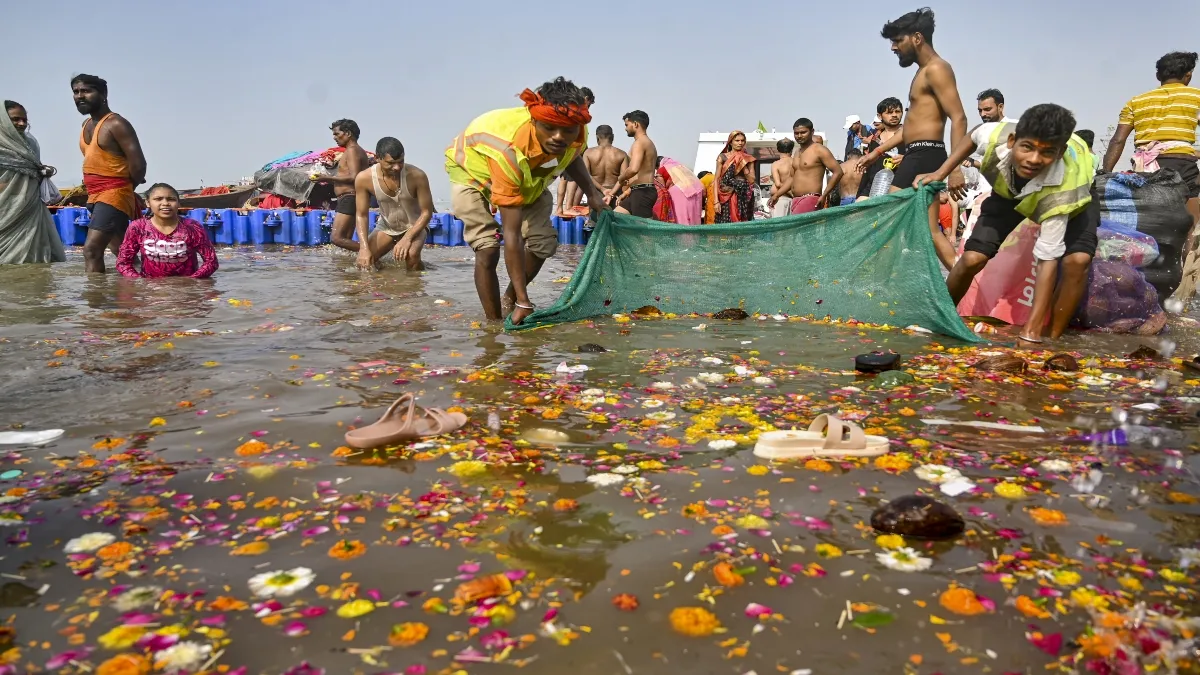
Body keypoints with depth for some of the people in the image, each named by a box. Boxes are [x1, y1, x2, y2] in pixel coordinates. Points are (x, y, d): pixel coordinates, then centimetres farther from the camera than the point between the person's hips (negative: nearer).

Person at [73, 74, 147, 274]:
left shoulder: (116, 124, -14)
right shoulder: (86, 124, 13)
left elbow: (138, 164, -19)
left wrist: (125, 188, -2)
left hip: (114, 195, -9)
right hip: (96, 196, 9)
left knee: (91, 249, -18)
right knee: (120, 248, 20)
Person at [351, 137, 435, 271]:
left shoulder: (417, 176, -27)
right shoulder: (364, 178, -20)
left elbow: (427, 212, -19)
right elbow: (361, 215, -12)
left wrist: (407, 238, -30)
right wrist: (364, 248, -25)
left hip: (414, 226, -3)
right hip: (385, 227, 3)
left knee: (412, 255, -32)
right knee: (363, 262, -8)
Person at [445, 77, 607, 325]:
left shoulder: (577, 135, -28)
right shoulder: (509, 150, -47)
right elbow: (512, 234, -44)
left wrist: (592, 194, -9)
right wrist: (524, 302, -43)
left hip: (528, 177, 6)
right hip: (472, 170, -6)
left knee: (544, 243, -3)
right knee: (488, 248, -22)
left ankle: (510, 298, 21)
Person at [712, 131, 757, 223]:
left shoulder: (748, 159, 10)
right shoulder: (723, 157, 3)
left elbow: (752, 181, 5)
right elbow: (716, 180, -1)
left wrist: (744, 166, -5)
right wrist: (716, 201, -10)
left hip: (744, 197, 2)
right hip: (726, 197, -2)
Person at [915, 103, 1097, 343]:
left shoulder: (1062, 189, -45)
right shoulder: (996, 137, -39)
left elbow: (1048, 260, -41)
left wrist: (1031, 331, -45)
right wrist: (941, 173, -12)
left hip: (1075, 193, -2)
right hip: (1010, 189, 3)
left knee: (1077, 260, -28)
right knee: (972, 258, -10)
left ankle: (1053, 340, -11)